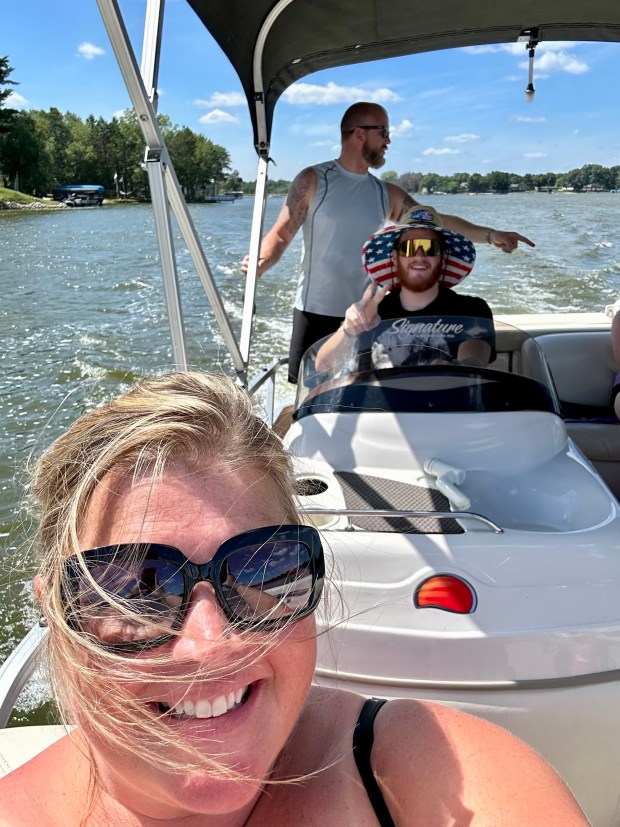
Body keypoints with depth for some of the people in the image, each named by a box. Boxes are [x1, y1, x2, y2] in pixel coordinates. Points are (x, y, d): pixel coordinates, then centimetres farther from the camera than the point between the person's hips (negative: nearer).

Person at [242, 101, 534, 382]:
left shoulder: (387, 194, 10)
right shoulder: (313, 180, -1)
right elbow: (281, 234, -4)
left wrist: (490, 235, 4)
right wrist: (262, 261, -25)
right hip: (316, 313, -3)